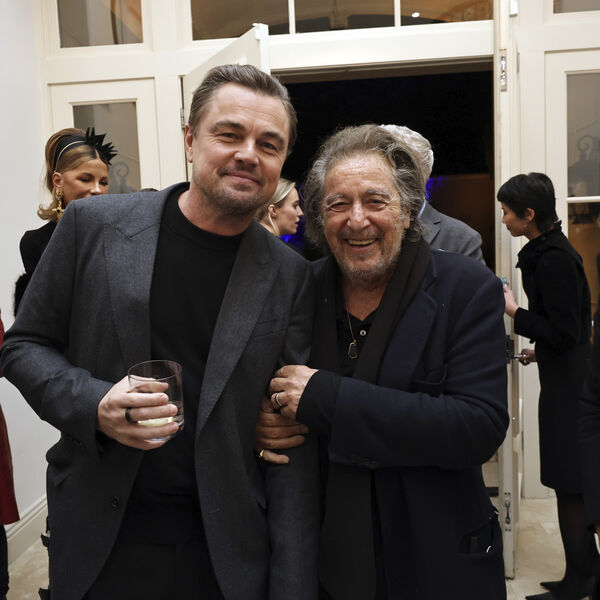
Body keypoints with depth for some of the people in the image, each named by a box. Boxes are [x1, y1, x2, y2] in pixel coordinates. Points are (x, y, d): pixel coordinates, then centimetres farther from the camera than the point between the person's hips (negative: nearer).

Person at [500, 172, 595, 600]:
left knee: (568, 487, 0)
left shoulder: (553, 260, -20)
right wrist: (539, 351, 20)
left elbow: (565, 332, -22)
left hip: (567, 385, -10)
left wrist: (514, 311, -17)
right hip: (569, 376, 10)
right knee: (576, 484, 17)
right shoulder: (551, 250, 11)